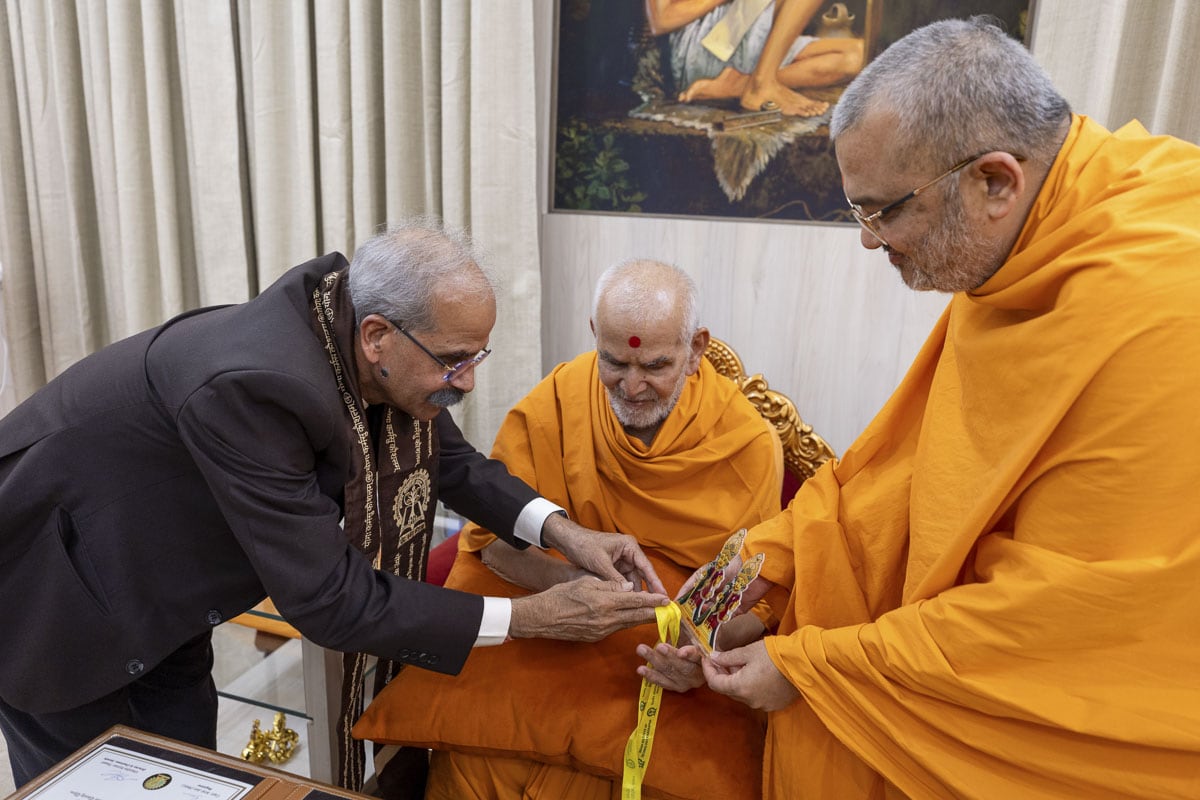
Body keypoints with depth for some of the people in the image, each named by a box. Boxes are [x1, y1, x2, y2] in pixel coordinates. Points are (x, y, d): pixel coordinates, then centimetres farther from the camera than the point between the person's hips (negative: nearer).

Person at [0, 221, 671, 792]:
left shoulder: (381, 358, -19)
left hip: (155, 579, 7)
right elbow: (327, 598, -35)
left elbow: (450, 459, -3)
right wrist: (529, 618, -33)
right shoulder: (253, 384, -41)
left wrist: (560, 530, -18)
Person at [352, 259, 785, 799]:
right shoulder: (556, 402, -8)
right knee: (472, 747, -22)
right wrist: (567, 578, -25)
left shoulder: (750, 443, -10)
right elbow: (494, 533, -5)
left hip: (679, 653, 0)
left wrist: (709, 653, -26)